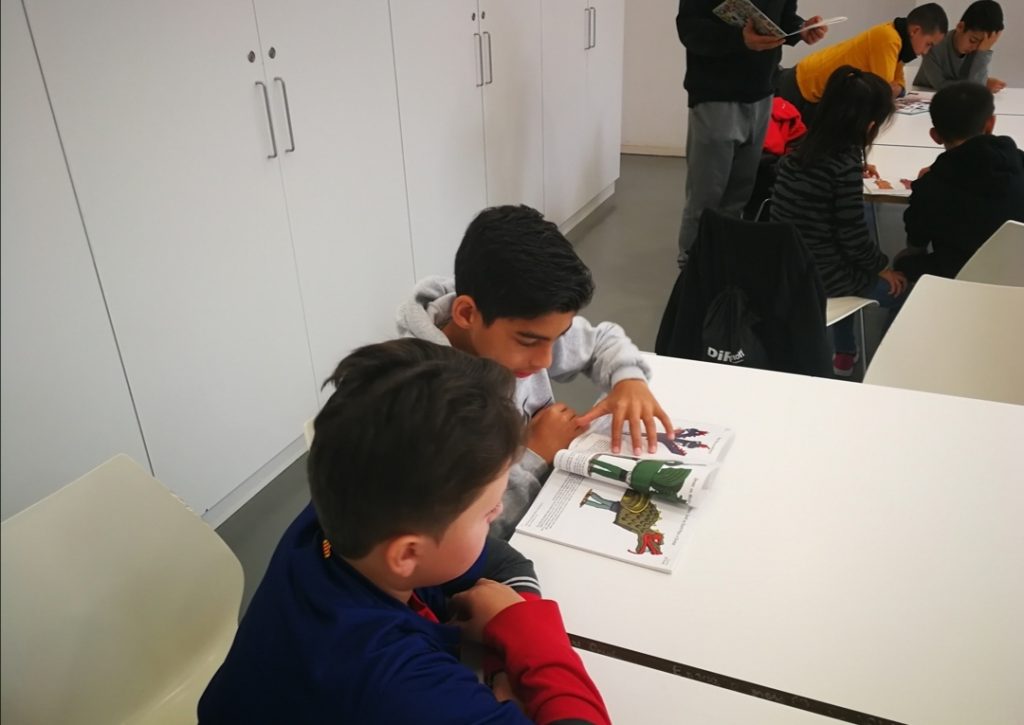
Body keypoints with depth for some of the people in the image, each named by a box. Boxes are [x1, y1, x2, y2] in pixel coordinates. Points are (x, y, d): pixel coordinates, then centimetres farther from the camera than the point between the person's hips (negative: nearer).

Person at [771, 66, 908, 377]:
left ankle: (844, 354, 47)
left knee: (855, 268, 36)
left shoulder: (803, 148, 1)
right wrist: (880, 266, 2)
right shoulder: (847, 165, -21)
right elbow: (852, 234, -16)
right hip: (820, 275, -8)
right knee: (901, 293, 12)